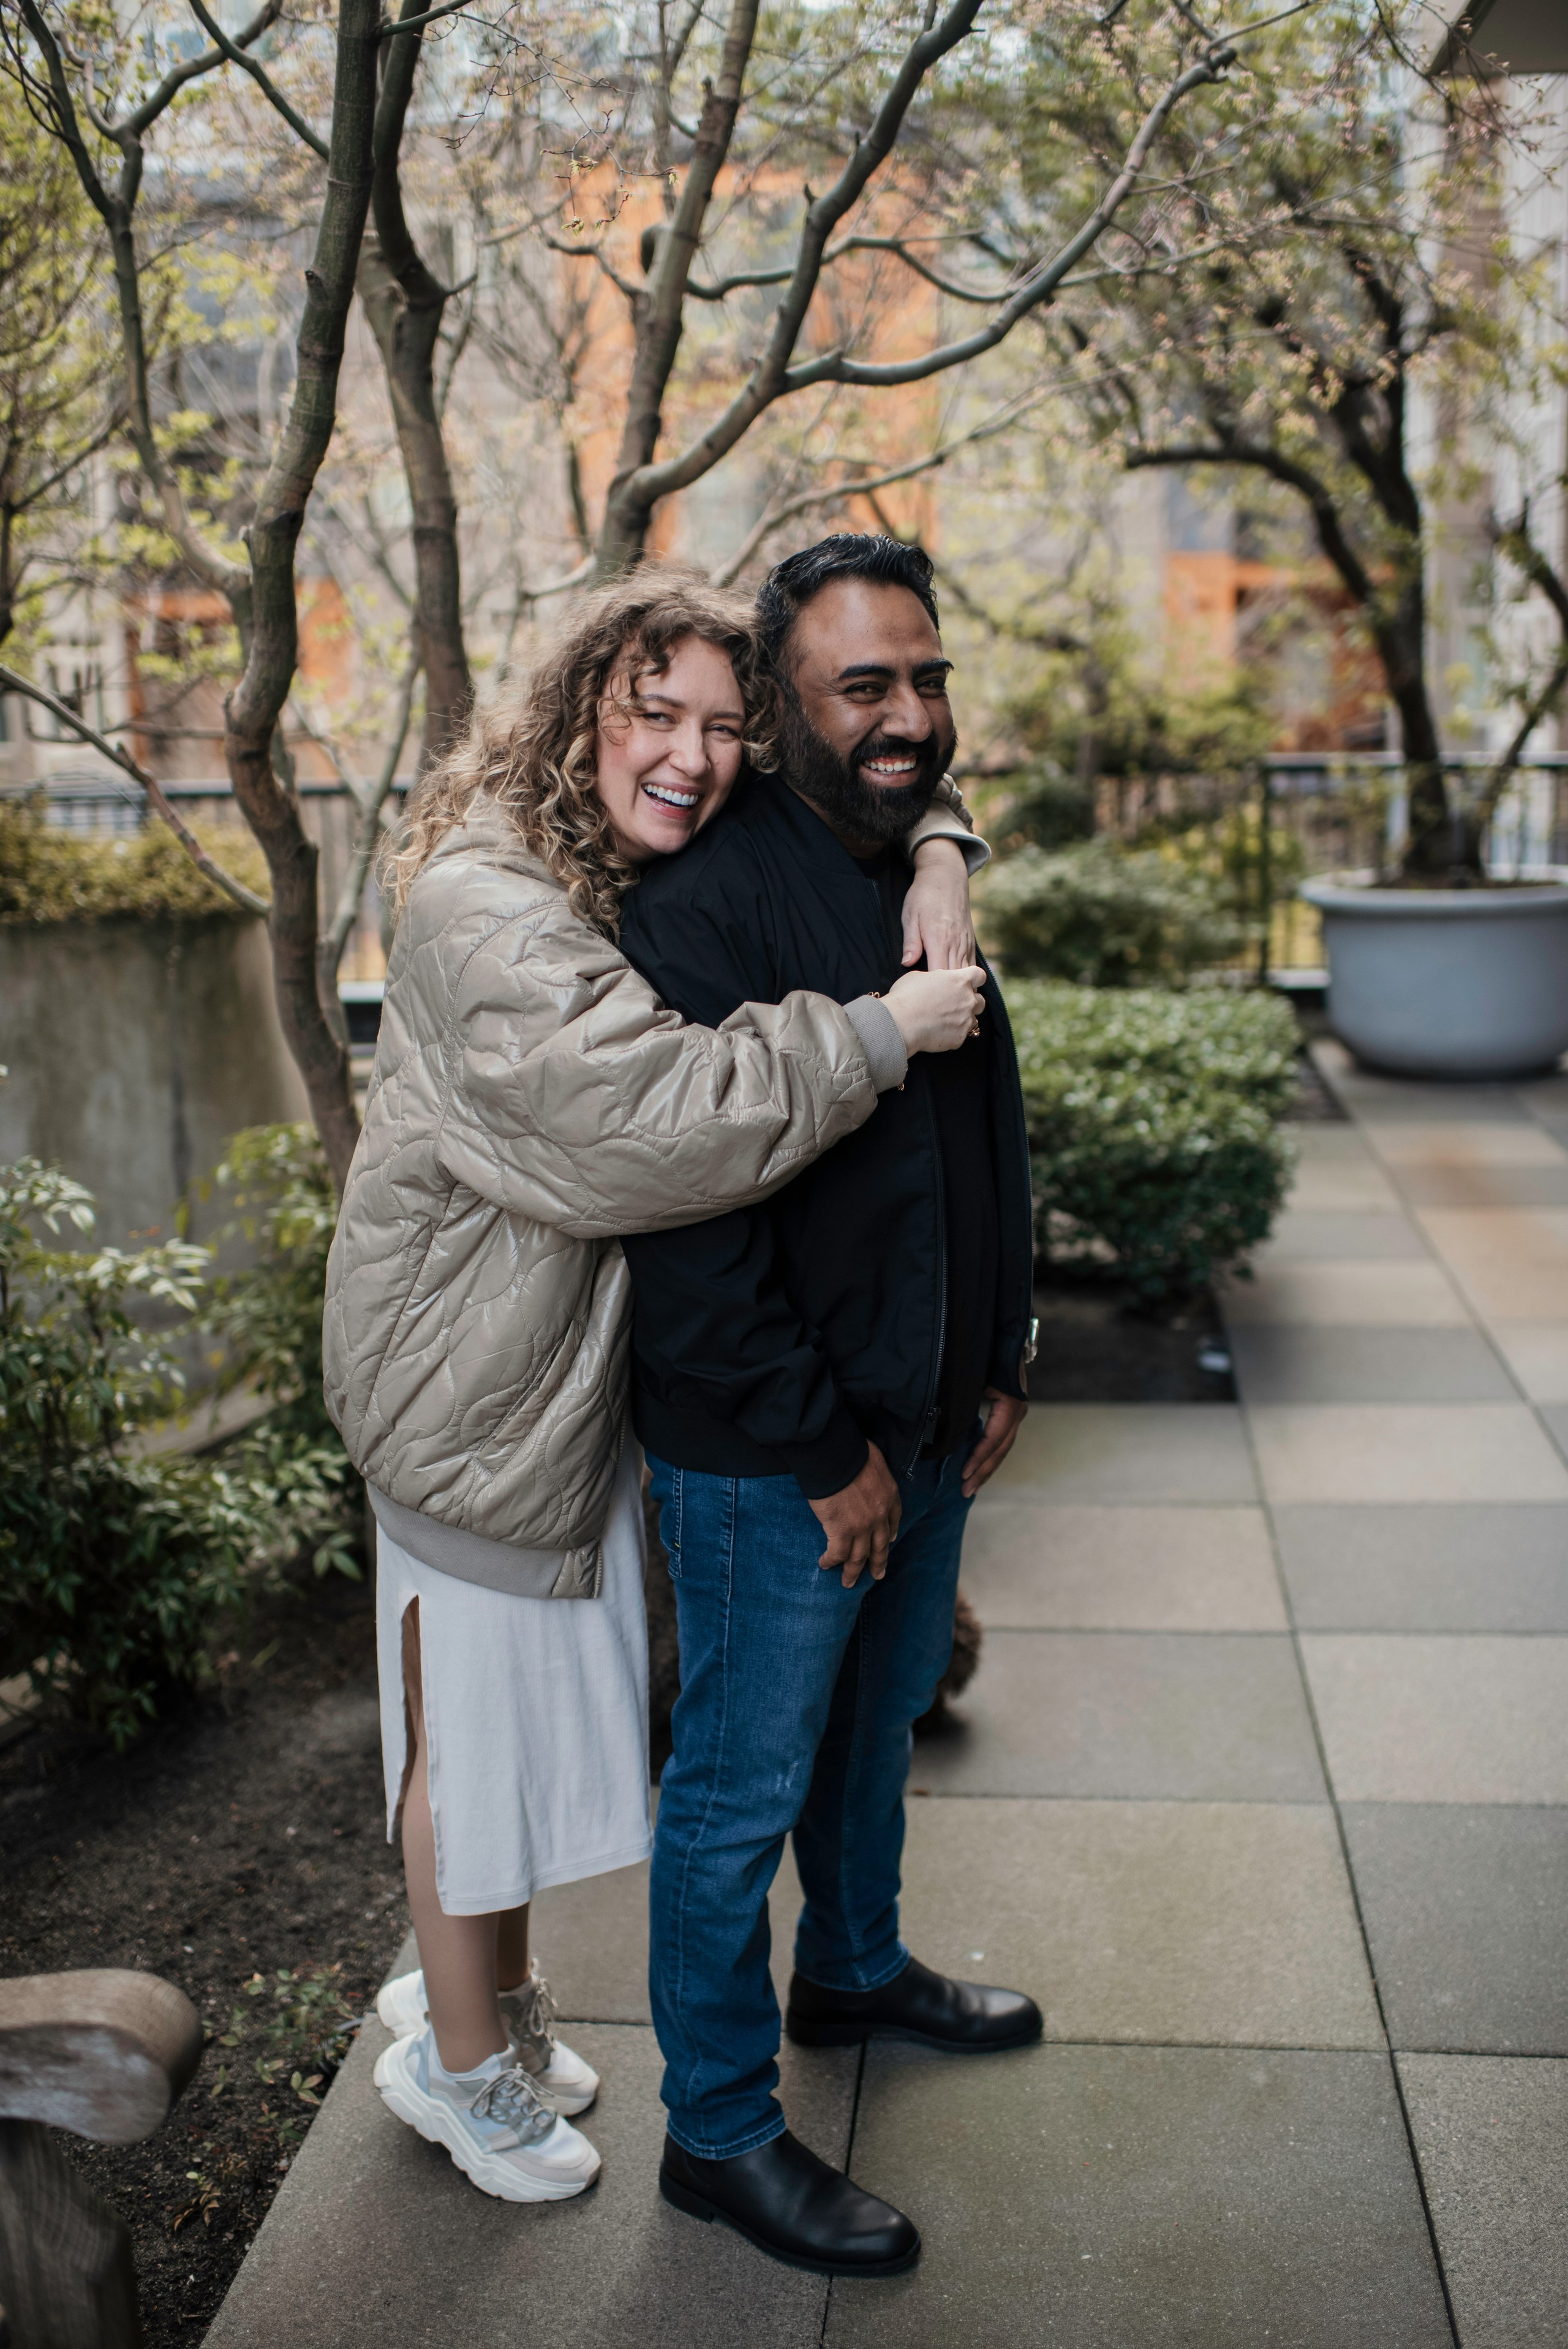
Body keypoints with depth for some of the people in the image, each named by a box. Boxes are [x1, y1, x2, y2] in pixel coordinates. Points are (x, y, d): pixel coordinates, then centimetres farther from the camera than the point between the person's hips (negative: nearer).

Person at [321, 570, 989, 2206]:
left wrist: (936, 852, -9)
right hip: (479, 1381, -9)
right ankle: (459, 2061, 32)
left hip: (586, 1363, 9)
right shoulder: (484, 910, -25)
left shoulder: (673, 870, 3)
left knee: (542, 1696, 22)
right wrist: (876, 1033, -28)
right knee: (476, 1718, 9)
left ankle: (481, 1984, 45)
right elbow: (648, 1113, -36)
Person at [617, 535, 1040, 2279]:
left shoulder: (934, 876, 7)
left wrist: (1002, 1361, 10)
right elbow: (688, 1220, -23)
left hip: (927, 1426, 8)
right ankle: (718, 2134, 25)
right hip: (771, 1459, -8)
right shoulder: (707, 904, -21)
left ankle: (856, 1970, 50)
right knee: (743, 1787, 7)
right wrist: (826, 1452, -18)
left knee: (879, 1717, 26)